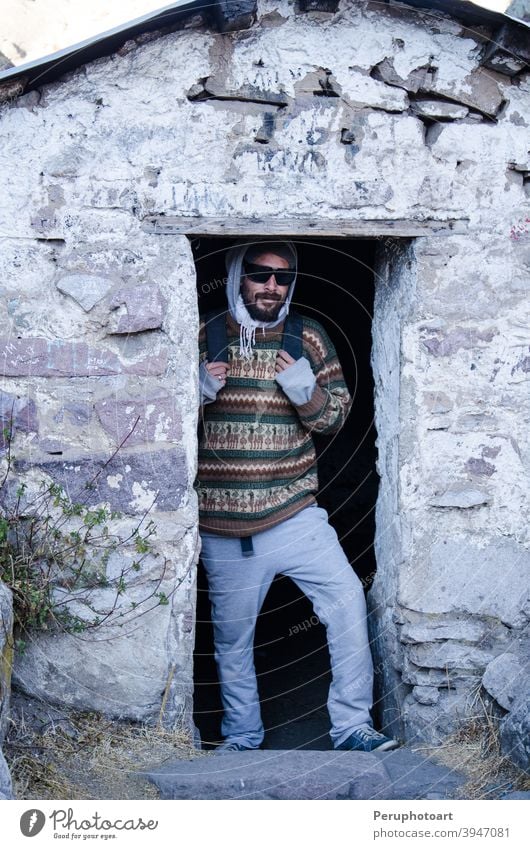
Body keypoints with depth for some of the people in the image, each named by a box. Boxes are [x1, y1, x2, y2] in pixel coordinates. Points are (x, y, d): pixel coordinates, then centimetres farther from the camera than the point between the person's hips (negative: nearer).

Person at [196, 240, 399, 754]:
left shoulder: (307, 339, 3)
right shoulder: (203, 337, 0)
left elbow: (337, 416, 7)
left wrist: (307, 392, -15)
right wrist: (197, 392, -16)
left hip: (294, 516, 0)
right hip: (222, 527, 0)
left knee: (347, 600, -15)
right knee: (232, 637, 11)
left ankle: (352, 728, -1)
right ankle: (241, 739, 31)